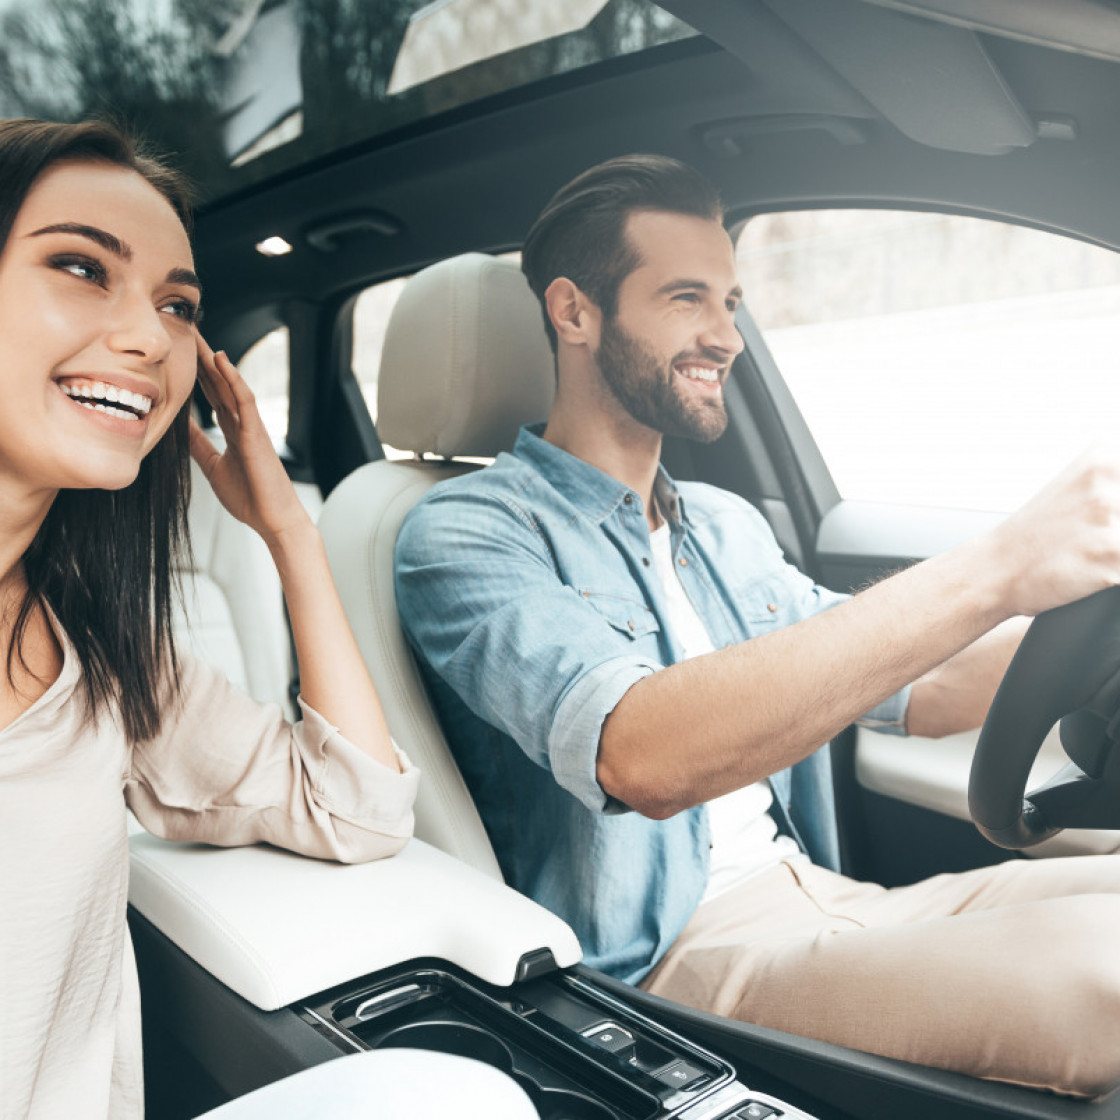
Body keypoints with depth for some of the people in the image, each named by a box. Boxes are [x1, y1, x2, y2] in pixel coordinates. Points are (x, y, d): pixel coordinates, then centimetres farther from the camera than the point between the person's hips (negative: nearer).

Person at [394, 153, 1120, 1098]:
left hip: (827, 899, 8)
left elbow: (913, 691, 17)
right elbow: (640, 755, -28)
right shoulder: (467, 532, -10)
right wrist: (994, 572, -30)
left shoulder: (727, 526, 16)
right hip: (672, 955, -7)